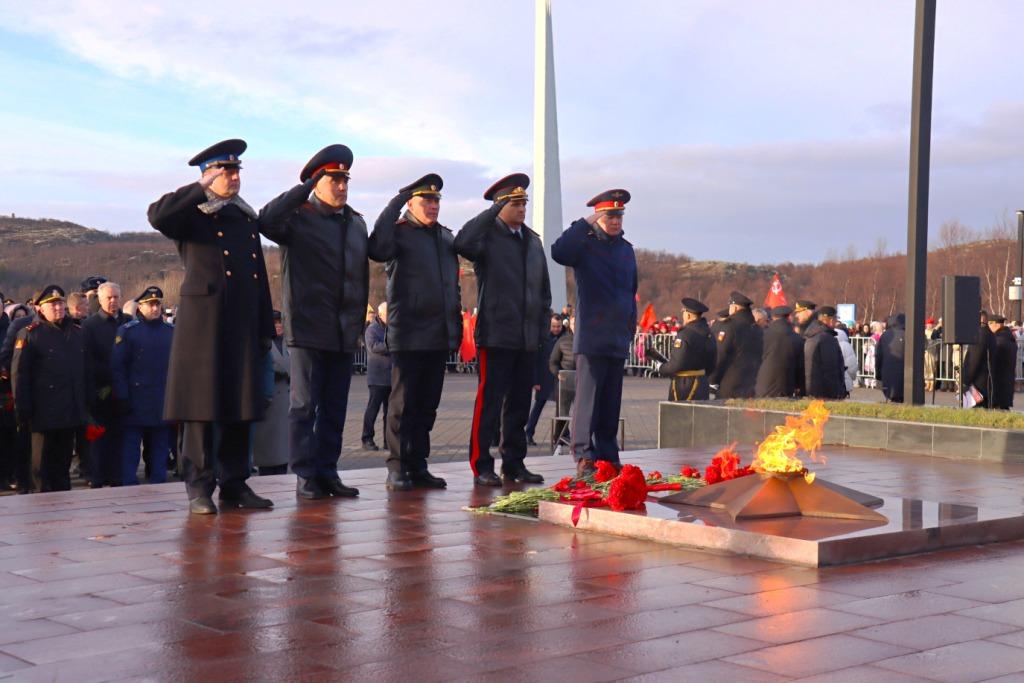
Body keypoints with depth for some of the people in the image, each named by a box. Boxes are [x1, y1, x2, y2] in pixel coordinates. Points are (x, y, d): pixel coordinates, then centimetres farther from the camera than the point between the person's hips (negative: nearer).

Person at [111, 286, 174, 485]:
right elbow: (117, 367, -6)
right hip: (135, 405, -4)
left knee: (160, 450, 9)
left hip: (162, 406, 4)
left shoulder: (171, 332, 10)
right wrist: (122, 398, -12)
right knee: (129, 450, -1)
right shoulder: (127, 331, -2)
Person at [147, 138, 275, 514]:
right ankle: (199, 488, 0)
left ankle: (234, 484, 14)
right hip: (203, 324, -6)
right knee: (202, 405, -4)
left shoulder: (248, 219, 19)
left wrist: (265, 329, 16)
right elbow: (157, 215, -22)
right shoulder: (192, 216, 2)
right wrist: (202, 189, -13)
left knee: (241, 405, 6)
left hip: (243, 327, 6)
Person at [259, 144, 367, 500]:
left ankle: (327, 471, 15)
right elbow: (267, 220, -24)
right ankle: (305, 475, 3)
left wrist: (359, 322, 15)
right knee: (304, 404, -2)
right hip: (308, 330, -5)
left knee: (335, 407, 9)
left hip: (345, 333, 6)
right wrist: (306, 188, -20)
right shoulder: (299, 217, -2)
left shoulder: (357, 223, 15)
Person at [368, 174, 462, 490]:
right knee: (403, 403, -2)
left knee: (427, 405, 9)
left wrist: (456, 326, 15)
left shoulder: (446, 236, 16)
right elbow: (378, 249, -26)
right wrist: (396, 201, -22)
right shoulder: (399, 232, -3)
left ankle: (418, 465, 15)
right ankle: (397, 468, 2)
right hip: (408, 335, -6)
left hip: (440, 336, 6)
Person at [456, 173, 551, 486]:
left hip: (528, 339, 6)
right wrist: (495, 210, -24)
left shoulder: (533, 240, 16)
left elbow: (543, 288, 22)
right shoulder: (488, 235, -4)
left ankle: (514, 464, 18)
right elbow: (463, 243, -28)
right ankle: (481, 466, 1)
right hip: (496, 335, -6)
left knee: (520, 403, 11)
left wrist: (542, 326, 13)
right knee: (489, 401, -4)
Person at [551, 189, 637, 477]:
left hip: (618, 339, 6)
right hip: (591, 337, -6)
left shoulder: (626, 249, 16)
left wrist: (631, 328, 20)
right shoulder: (585, 244, -2)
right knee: (588, 398, -7)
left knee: (612, 400, 9)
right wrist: (585, 225, -21)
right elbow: (558, 252, -24)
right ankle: (584, 457, -5)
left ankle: (608, 456, 15)